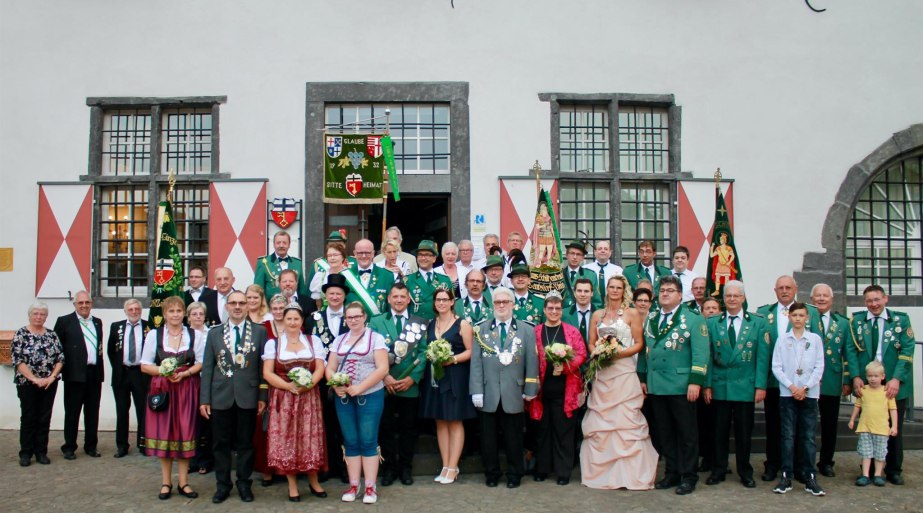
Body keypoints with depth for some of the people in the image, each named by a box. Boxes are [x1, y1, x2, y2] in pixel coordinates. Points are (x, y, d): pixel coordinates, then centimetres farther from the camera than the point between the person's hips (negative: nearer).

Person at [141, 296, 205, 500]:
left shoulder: (195, 335, 4)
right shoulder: (154, 335, 3)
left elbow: (201, 363, 3)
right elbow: (145, 365, 3)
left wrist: (184, 373, -13)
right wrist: (163, 372, -13)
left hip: (187, 389, 0)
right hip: (162, 389, 0)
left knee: (185, 433, 2)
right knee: (164, 432, 2)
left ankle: (183, 482, 12)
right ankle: (166, 482, 14)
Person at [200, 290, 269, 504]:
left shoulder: (259, 331, 1)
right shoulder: (214, 333, 6)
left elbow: (264, 366, 1)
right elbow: (207, 367, 5)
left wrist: (263, 396, -3)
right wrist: (204, 399, 0)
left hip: (248, 397, -1)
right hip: (220, 397, 2)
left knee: (245, 443, 8)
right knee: (221, 444, 9)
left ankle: (244, 484, 21)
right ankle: (222, 485, 22)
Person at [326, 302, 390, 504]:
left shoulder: (376, 338, -3)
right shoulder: (339, 340, 11)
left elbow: (382, 368, -11)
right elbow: (330, 368, 10)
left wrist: (360, 387, -18)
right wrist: (336, 385, -11)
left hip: (370, 396, -4)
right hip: (344, 397, 4)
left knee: (368, 441, -1)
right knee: (350, 442, 7)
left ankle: (370, 487, 5)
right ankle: (353, 485, 14)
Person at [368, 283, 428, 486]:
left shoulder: (420, 323, 6)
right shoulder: (376, 322, 5)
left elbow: (423, 352, 1)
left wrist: (413, 377, -10)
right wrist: (385, 376, -12)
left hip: (410, 385, 1)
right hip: (384, 385, 0)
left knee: (408, 428, 7)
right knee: (386, 428, 5)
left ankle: (406, 467, 18)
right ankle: (389, 467, 16)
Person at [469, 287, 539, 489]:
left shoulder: (526, 330, 6)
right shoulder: (481, 329, 6)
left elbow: (531, 362, 2)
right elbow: (476, 362, 1)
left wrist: (530, 390, -3)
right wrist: (476, 391, -6)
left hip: (514, 394, -1)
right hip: (488, 394, 1)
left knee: (514, 437, 7)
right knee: (488, 436, 8)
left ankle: (514, 475, 21)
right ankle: (492, 474, 22)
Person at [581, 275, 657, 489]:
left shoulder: (632, 314, 3)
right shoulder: (597, 315, 14)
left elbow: (639, 343, 0)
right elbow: (591, 343, 14)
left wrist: (620, 352, -14)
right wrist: (597, 352, -7)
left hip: (624, 372, -4)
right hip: (601, 373, 4)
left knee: (626, 421, -6)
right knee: (599, 422, 3)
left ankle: (630, 473, 0)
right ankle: (602, 471, 11)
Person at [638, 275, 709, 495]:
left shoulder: (693, 319, -1)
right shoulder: (650, 320, 15)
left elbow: (700, 353, -8)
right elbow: (645, 350, 17)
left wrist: (695, 381, -16)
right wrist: (642, 378, 12)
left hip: (681, 387, -5)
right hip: (655, 386, 5)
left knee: (686, 433, 3)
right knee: (664, 433, 10)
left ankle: (688, 477, 11)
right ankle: (672, 473, 20)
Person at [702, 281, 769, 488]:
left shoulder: (757, 323, 4)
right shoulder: (712, 323, 7)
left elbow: (762, 357, 1)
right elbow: (708, 356, 4)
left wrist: (760, 386, -5)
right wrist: (707, 385, -2)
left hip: (745, 387, -1)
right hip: (719, 386, 1)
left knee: (744, 432, 6)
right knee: (718, 431, 6)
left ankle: (745, 472, 20)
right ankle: (718, 470, 17)